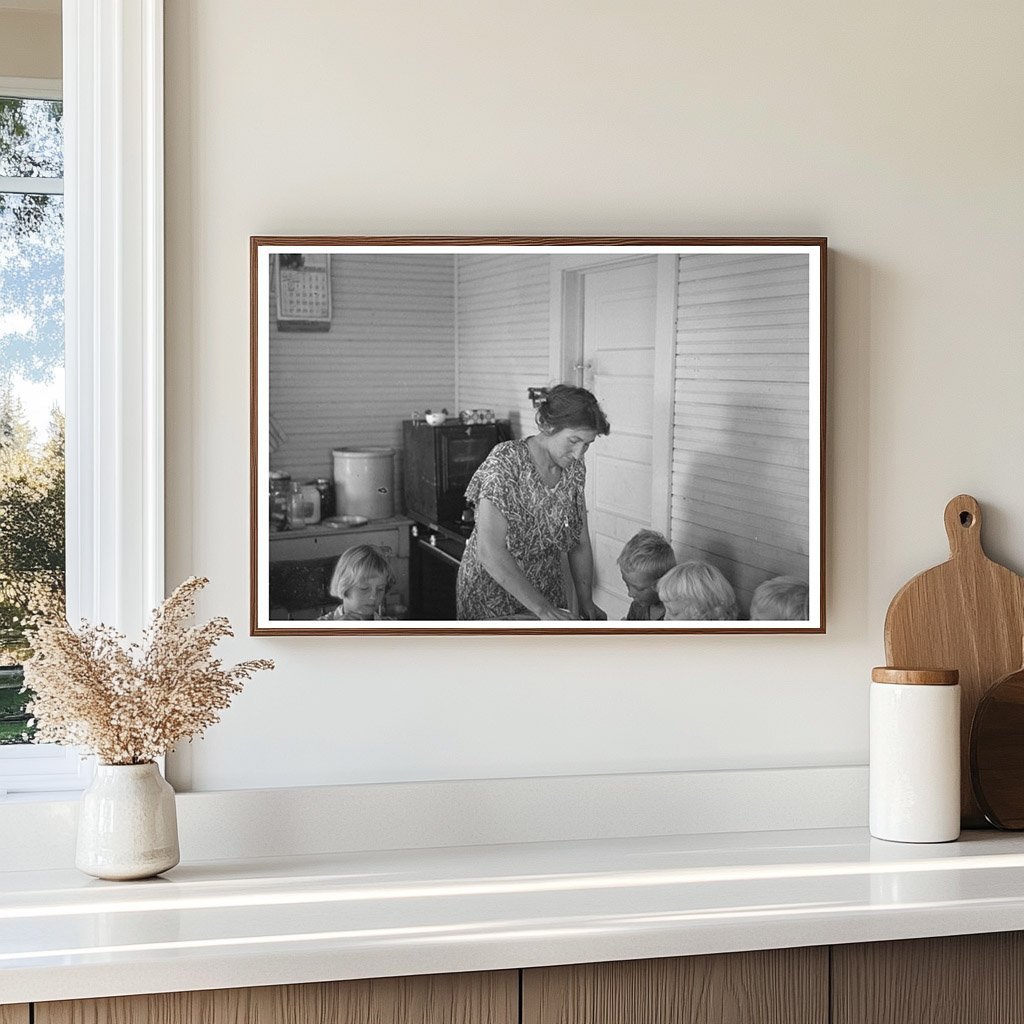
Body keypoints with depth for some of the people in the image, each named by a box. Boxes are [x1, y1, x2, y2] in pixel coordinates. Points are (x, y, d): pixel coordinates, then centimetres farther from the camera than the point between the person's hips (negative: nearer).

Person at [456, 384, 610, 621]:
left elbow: (580, 544, 5)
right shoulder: (505, 462, -22)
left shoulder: (574, 469, -2)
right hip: (491, 599, -5)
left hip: (548, 597, 6)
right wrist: (541, 609, -31)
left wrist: (586, 602, -8)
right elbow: (489, 551, -29)